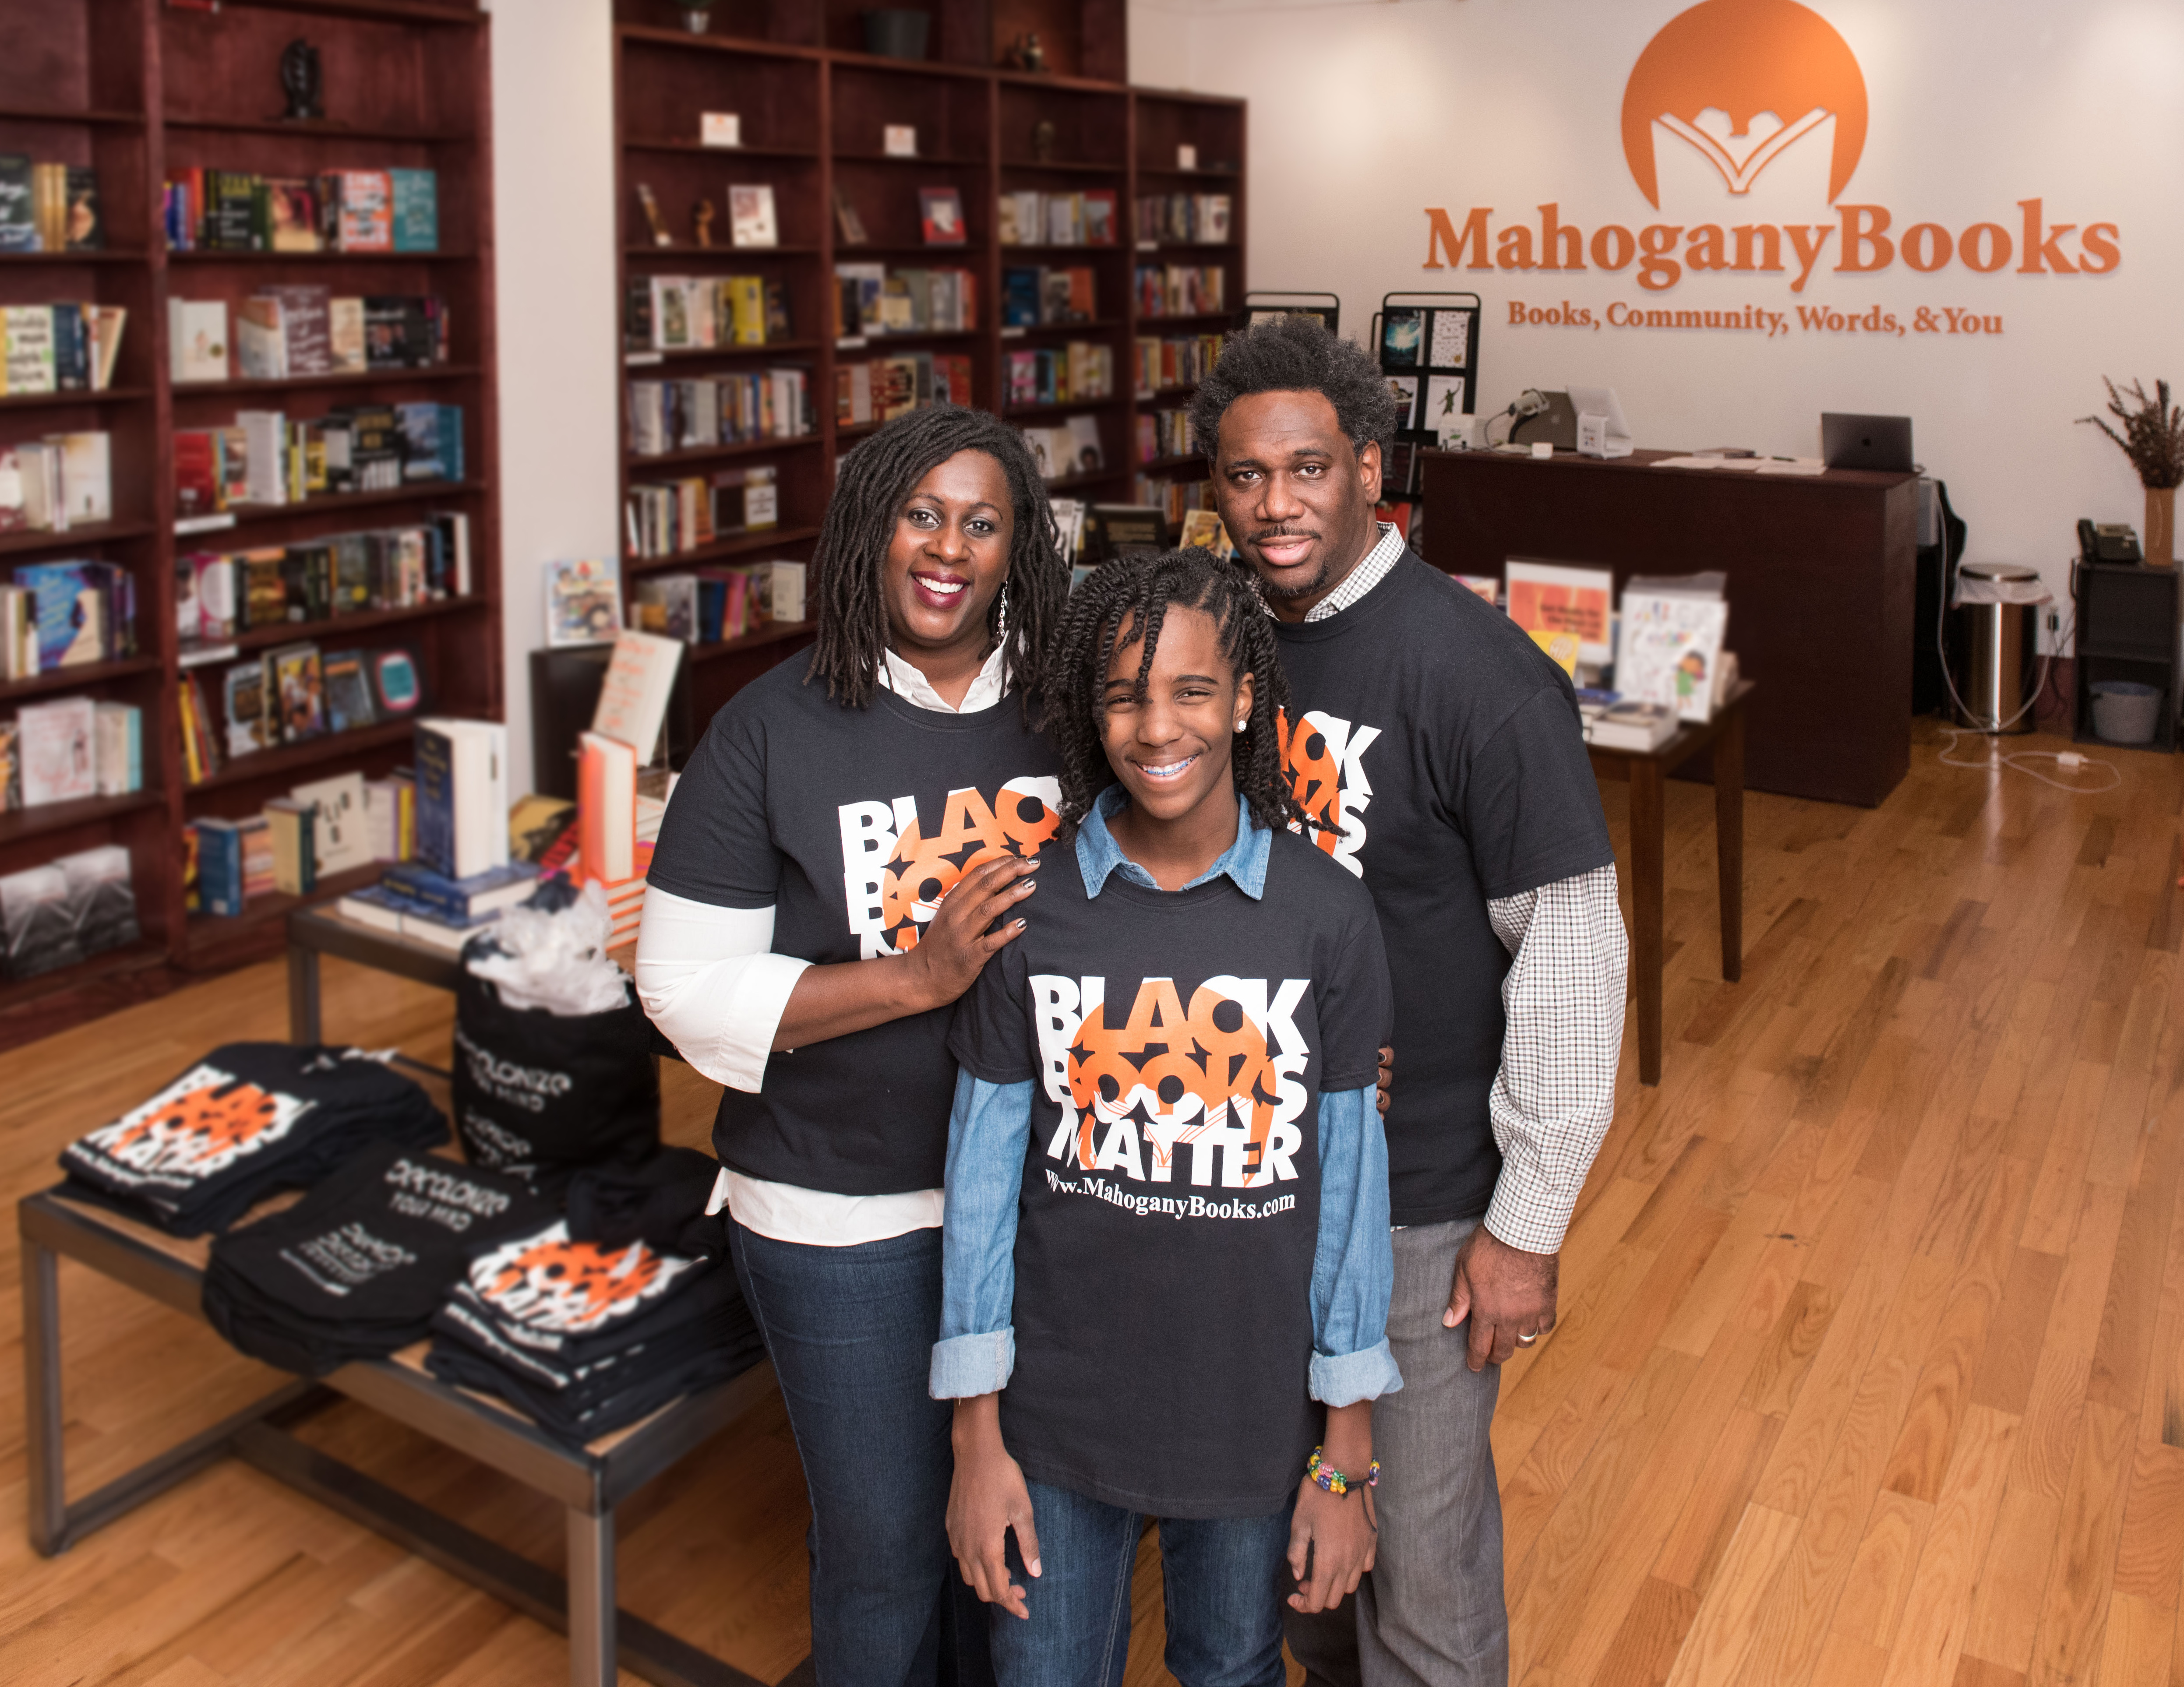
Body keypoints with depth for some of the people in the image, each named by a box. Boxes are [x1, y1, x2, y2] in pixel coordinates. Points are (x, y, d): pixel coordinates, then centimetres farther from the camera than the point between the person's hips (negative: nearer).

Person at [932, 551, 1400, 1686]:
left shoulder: (1327, 919, -11)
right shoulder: (1029, 910, -10)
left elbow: (1351, 1180, -5)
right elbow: (984, 1169, -4)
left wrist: (1348, 1459, -2)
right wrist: (976, 1439, -3)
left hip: (1256, 1414, 0)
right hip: (1058, 1410, 0)